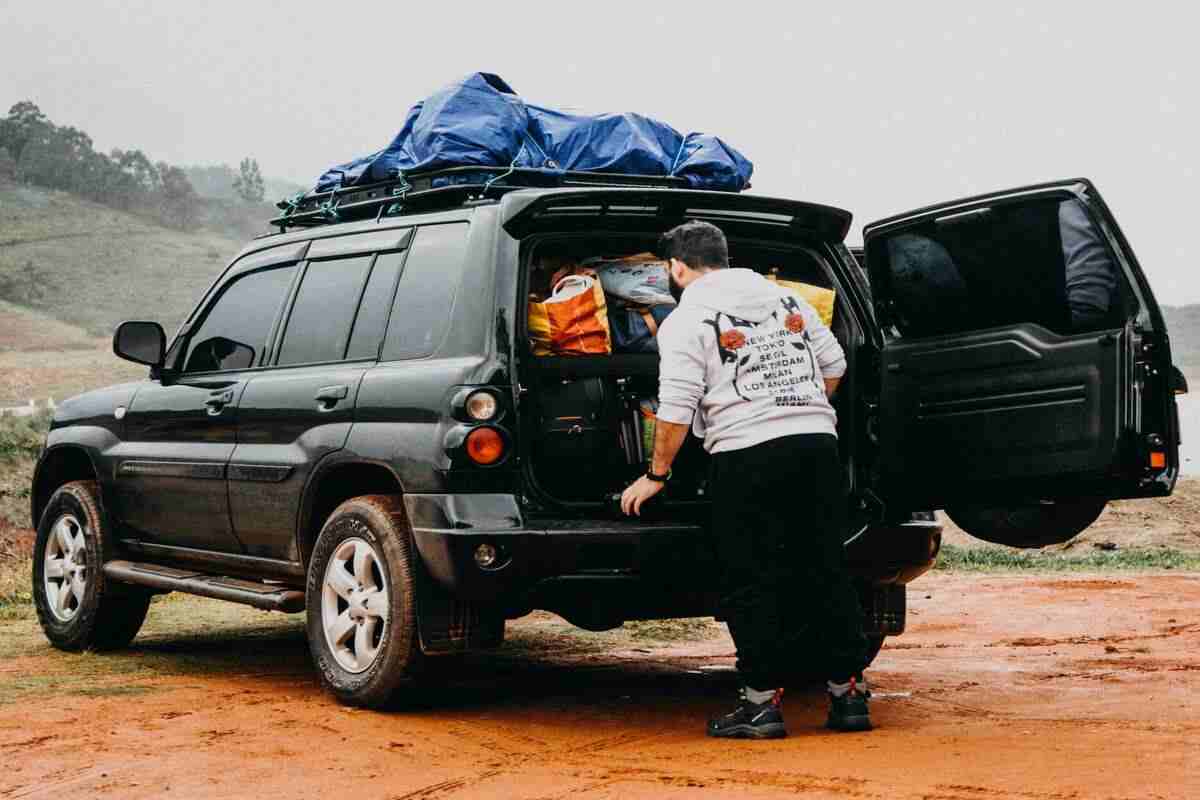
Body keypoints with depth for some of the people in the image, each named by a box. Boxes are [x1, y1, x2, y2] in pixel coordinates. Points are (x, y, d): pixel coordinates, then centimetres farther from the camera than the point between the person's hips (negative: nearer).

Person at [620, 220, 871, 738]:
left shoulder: (685, 321, 0)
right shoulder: (783, 296, 18)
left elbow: (676, 411, -7)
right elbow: (833, 365, 20)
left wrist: (656, 475, 4)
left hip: (747, 454, -5)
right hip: (817, 442, 5)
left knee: (751, 583, 3)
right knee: (826, 573, 10)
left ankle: (762, 700, 3)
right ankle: (849, 694, 12)